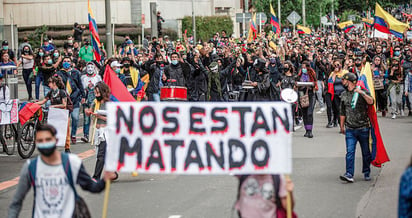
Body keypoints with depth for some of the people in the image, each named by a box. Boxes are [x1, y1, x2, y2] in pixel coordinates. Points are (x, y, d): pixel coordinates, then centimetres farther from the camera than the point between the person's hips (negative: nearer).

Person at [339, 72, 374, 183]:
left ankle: (366, 173, 22)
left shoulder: (362, 92, -2)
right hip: (350, 129, 3)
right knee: (350, 152, -9)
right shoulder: (344, 95, 13)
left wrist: (362, 93, -29)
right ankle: (349, 174, -13)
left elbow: (371, 102, -19)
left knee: (366, 152, 7)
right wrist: (342, 126, 22)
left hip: (363, 128, -3)